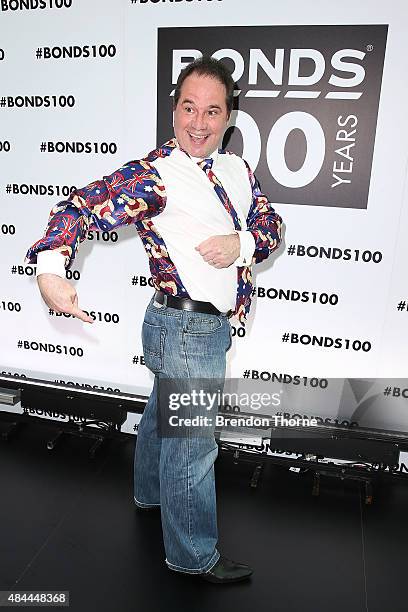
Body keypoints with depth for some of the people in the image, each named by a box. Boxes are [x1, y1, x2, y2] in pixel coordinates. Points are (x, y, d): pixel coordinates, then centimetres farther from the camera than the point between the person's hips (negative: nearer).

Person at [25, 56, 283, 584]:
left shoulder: (235, 168, 8)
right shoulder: (153, 176, -15)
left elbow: (270, 223, 7)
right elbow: (81, 208, -21)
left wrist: (242, 242, -14)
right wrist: (51, 268, -36)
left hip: (211, 325, 8)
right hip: (186, 328, -8)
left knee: (164, 416, 27)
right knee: (192, 444, 5)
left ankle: (151, 493, 53)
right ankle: (194, 555, 28)